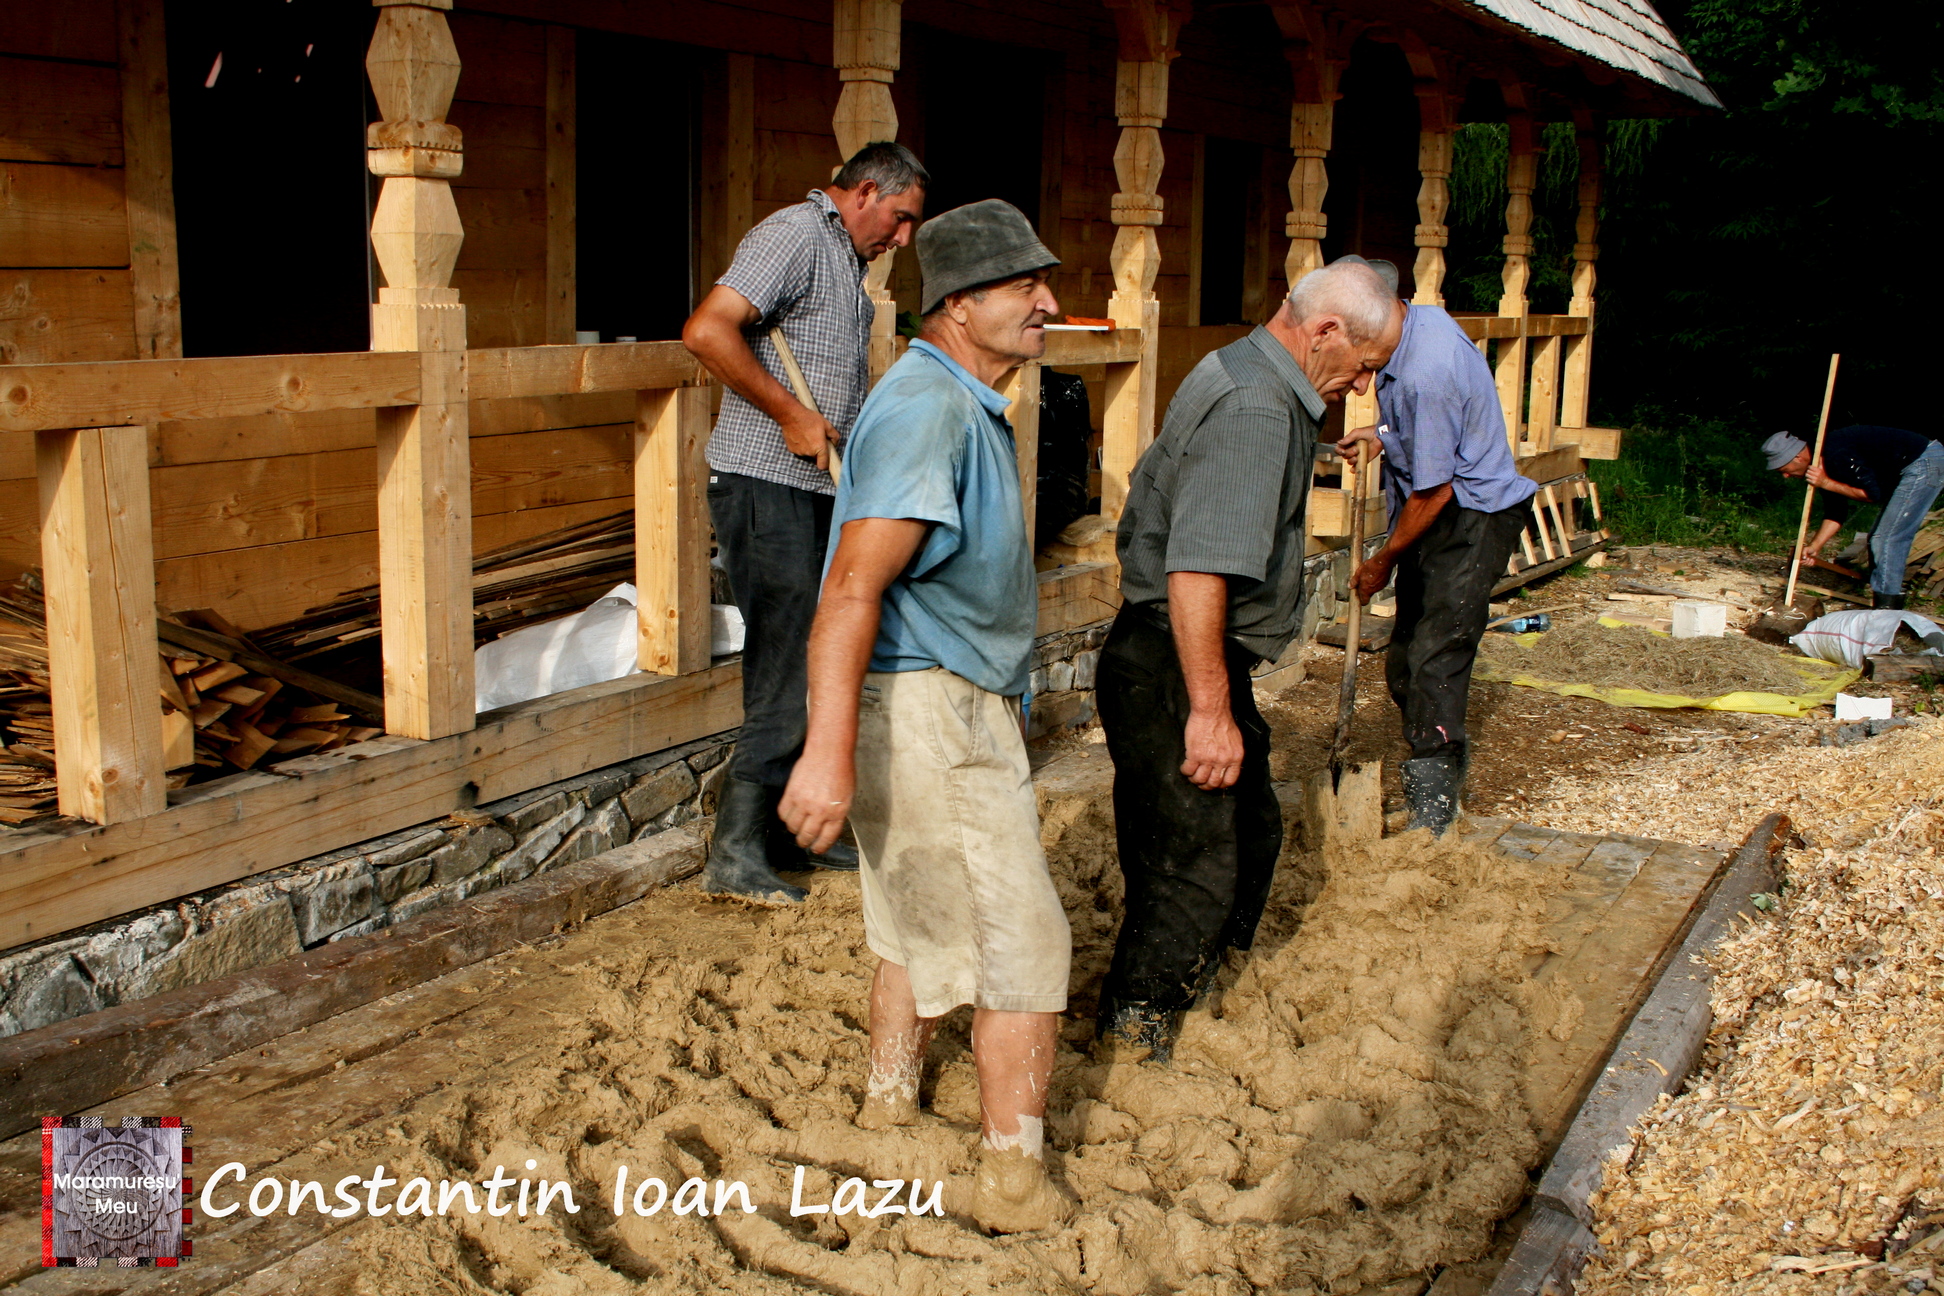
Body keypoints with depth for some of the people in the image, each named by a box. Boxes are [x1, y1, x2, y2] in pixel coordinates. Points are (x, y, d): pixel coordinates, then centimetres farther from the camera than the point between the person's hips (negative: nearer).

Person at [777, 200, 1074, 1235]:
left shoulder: (966, 407, 14)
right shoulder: (926, 410, -20)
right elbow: (854, 587, -30)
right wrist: (828, 753, -37)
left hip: (955, 706, 10)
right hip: (928, 710, -10)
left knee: (919, 914, 23)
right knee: (1021, 941, -3)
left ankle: (890, 1094, 40)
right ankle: (1015, 1176, 5)